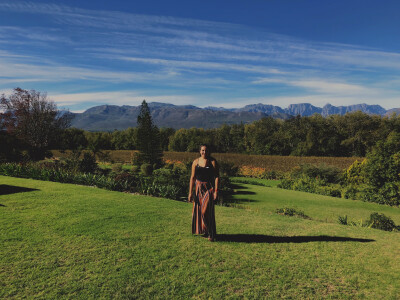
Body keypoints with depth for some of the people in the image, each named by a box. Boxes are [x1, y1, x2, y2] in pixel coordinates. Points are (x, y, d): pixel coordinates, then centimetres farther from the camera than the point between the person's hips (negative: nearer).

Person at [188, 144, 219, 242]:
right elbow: (192, 178, 2)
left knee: (207, 210, -9)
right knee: (198, 210, 8)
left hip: (210, 188, -3)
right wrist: (190, 192, 0)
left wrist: (216, 191, -14)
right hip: (199, 188, 4)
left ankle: (211, 234, 6)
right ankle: (203, 230, 28)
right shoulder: (196, 162, 2)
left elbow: (217, 177, -7)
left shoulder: (213, 161, -6)